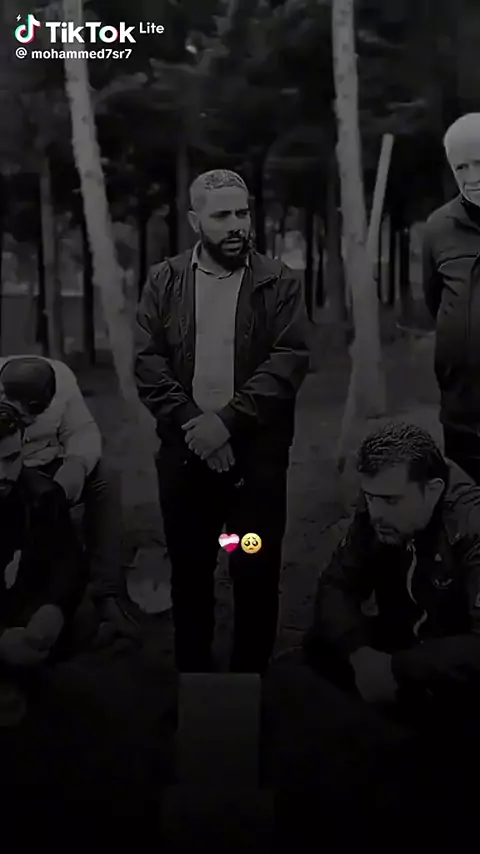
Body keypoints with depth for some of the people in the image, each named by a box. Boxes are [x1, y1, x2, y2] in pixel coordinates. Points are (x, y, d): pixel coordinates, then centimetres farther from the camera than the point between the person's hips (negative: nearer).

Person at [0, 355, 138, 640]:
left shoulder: (61, 377, -16)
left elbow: (83, 431, -12)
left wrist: (76, 464, -35)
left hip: (48, 468, 3)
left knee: (103, 481, -23)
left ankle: (107, 593, -22)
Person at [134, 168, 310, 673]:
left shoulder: (279, 283, 1)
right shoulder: (163, 282, 6)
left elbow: (290, 361, -9)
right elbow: (148, 361, -1)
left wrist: (228, 419, -18)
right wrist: (190, 422, -15)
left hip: (258, 450, -1)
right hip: (184, 449, 2)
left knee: (257, 574, 5)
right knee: (189, 571, 12)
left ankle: (250, 672, 21)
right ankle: (191, 667, 28)